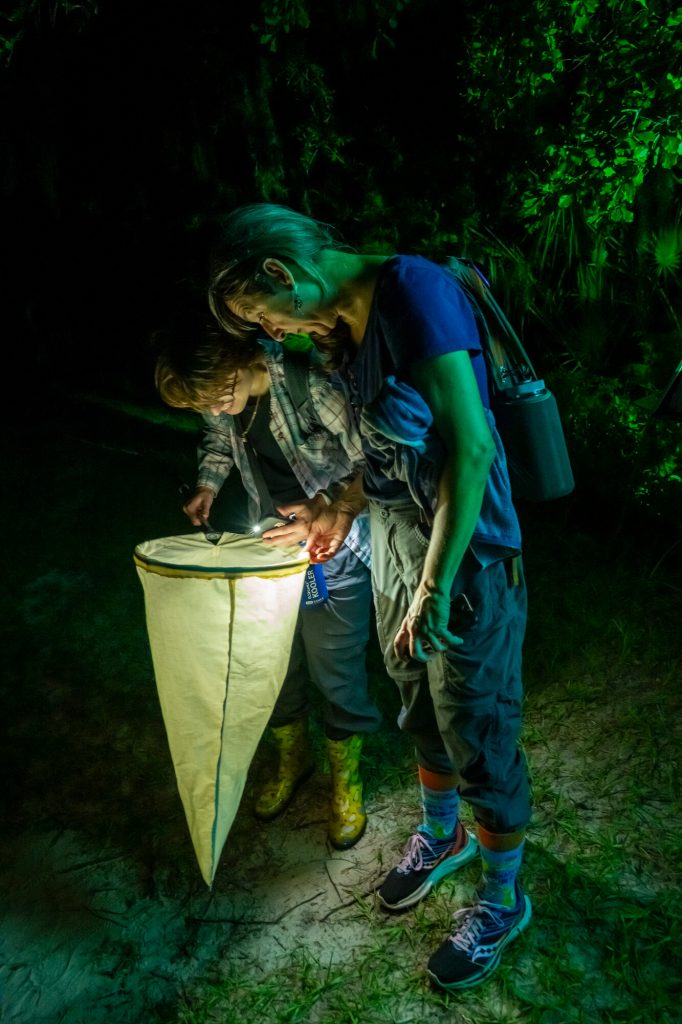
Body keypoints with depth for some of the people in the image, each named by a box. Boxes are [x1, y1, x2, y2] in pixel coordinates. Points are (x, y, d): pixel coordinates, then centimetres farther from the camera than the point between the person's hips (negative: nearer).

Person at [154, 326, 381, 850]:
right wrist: (208, 486, -1)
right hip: (273, 538, 6)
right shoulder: (217, 393, -7)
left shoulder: (311, 383, -28)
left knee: (337, 673, 3)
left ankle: (346, 780, 28)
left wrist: (326, 511, -31)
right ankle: (293, 759, 41)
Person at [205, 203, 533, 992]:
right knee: (420, 708, 23)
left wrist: (436, 584, -23)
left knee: (477, 731, 7)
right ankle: (443, 834, 49)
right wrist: (342, 510, 18)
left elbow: (471, 444, -25)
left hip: (463, 551, -8)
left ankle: (502, 899, 30)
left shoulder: (416, 291, -21)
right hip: (392, 541, 8)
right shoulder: (343, 322, 6)